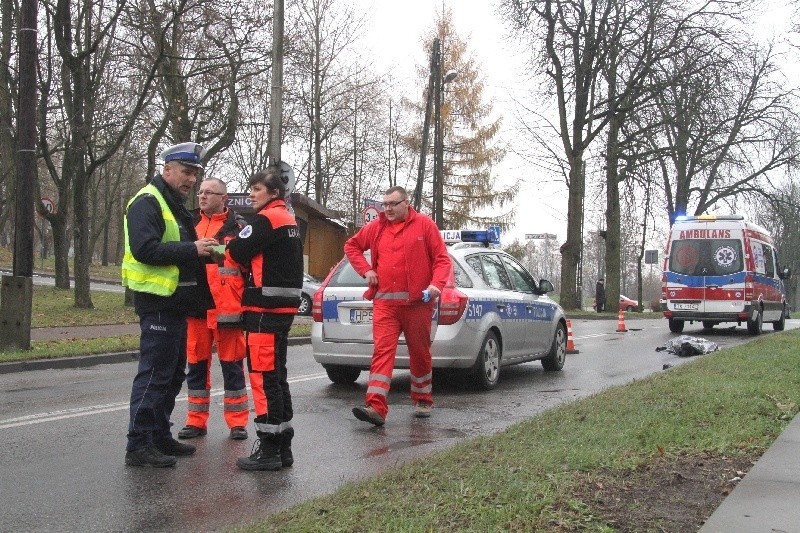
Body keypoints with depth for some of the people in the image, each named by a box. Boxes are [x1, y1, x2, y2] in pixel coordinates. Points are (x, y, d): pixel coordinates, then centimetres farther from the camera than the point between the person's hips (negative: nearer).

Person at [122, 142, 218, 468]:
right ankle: (138, 445, -2)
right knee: (153, 374, -8)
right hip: (157, 303, -10)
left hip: (175, 304, 10)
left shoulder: (177, 207, 20)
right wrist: (192, 249, -24)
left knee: (172, 374, 15)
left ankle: (160, 436, 26)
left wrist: (204, 251, 8)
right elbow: (144, 249, -24)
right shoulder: (147, 202, -11)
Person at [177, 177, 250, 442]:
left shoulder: (237, 226, 1)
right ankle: (196, 421, 21)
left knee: (232, 365, 4)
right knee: (196, 365, 10)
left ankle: (237, 422, 13)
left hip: (226, 308, -4)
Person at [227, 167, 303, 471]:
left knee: (264, 377, -6)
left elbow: (238, 252, -14)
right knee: (276, 375, 14)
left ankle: (269, 449, -2)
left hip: (265, 308, -10)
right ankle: (282, 446, 20)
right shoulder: (289, 220, 18)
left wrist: (232, 242, 7)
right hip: (284, 307, 10)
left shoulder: (267, 219, -11)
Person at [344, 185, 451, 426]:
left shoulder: (424, 224, 1)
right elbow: (351, 245, 24)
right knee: (382, 351, -8)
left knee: (420, 352, 10)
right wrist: (365, 270, 9)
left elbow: (442, 259, -1)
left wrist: (436, 284, -18)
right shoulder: (376, 227, 10)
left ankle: (423, 401, 28)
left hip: (417, 302, -2)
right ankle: (376, 407, -15)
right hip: (385, 302, 2)